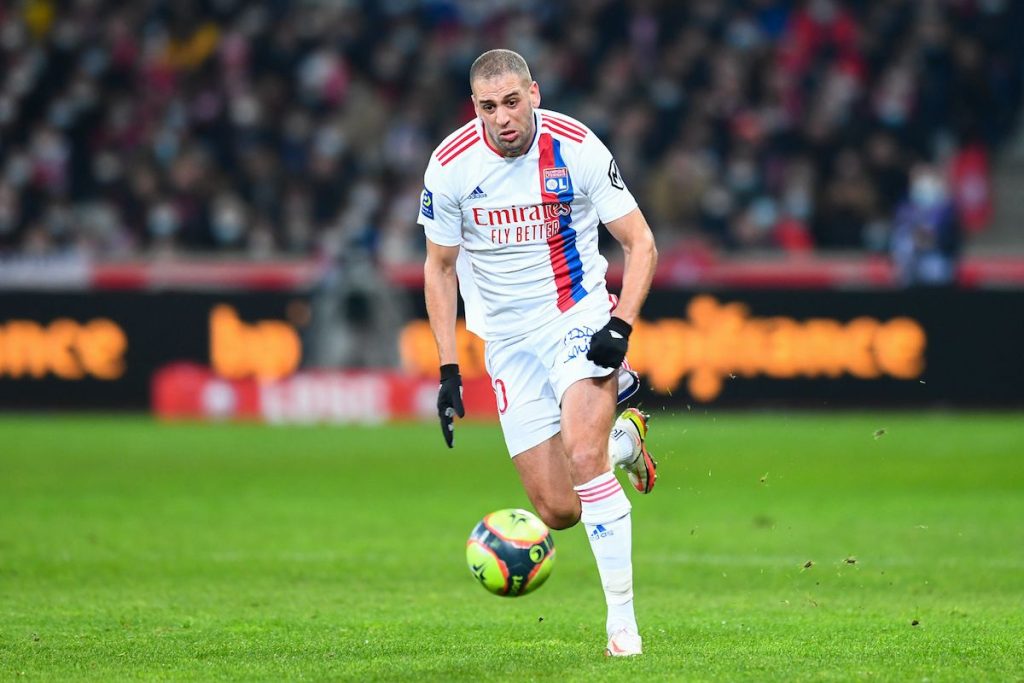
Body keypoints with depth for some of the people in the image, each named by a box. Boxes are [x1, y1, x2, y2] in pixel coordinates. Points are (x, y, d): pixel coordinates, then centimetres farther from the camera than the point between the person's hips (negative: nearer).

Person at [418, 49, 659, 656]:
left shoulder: (578, 149, -13)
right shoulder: (451, 164, -8)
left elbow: (641, 243, -5)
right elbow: (440, 267, 5)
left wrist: (622, 325, -19)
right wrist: (449, 369, 0)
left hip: (580, 317, -2)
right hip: (509, 338, 2)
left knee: (582, 457, -26)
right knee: (558, 511, -2)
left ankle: (622, 616, -14)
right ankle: (622, 440, 32)